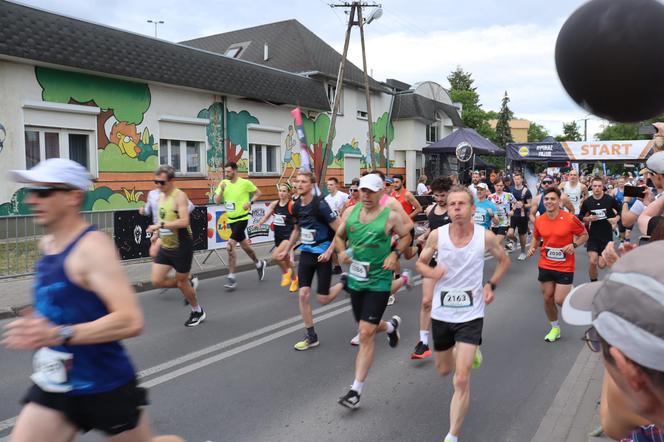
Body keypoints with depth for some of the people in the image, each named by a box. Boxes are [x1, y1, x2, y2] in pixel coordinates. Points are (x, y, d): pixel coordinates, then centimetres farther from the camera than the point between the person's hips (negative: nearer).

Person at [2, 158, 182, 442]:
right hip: (53, 386, 7)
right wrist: (39, 327, 13)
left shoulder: (92, 247, -22)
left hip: (106, 387, -7)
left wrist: (57, 334, -35)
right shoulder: (47, 245, 4)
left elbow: (131, 321, -32)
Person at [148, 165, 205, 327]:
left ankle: (198, 312, 30)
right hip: (165, 247, 7)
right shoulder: (161, 196, 7)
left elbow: (184, 222, -28)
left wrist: (160, 225, -30)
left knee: (182, 282, 6)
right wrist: (158, 234, 16)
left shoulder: (179, 196, -18)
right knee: (156, 281, 1)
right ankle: (188, 284, 26)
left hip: (181, 247, -7)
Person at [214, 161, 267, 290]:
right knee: (244, 245, 19)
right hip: (231, 219, 6)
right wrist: (221, 190, -18)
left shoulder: (245, 183, -11)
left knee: (230, 245, -17)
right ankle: (259, 264, 42)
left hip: (242, 218, -6)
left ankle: (231, 277, -10)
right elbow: (217, 201, -2)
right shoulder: (223, 183, 1)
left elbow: (259, 192, 3)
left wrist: (250, 202, -12)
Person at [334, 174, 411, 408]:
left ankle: (356, 390, 0)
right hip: (356, 279, 5)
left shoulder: (391, 216, -8)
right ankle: (391, 325, 57)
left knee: (365, 334, -10)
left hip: (378, 281, -5)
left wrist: (395, 254, -9)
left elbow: (406, 236, 8)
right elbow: (339, 236, 13)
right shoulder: (350, 211, 2)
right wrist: (341, 251, -8)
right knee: (367, 328, 21)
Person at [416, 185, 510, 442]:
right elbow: (420, 263, 5)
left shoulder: (486, 236, -11)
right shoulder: (437, 235, -10)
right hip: (441, 313, 3)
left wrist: (491, 285, -6)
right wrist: (431, 272, -18)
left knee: (461, 380, -11)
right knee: (443, 370, 22)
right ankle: (470, 351, 56)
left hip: (470, 315, -2)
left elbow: (504, 261, 9)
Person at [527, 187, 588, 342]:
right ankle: (555, 328, 29)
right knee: (547, 299, 9)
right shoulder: (539, 220, -1)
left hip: (565, 268, -4)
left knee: (560, 300, -5)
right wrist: (532, 248, -3)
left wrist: (574, 245, -18)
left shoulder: (570, 219, -13)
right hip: (545, 266, 4)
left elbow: (584, 235, -1)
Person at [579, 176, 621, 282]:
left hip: (607, 235, 0)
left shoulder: (610, 200, -7)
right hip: (593, 235, 0)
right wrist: (588, 219, -14)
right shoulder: (587, 201, -4)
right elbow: (580, 217, 6)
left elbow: (621, 210, 8)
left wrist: (616, 219, -11)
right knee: (592, 262, -13)